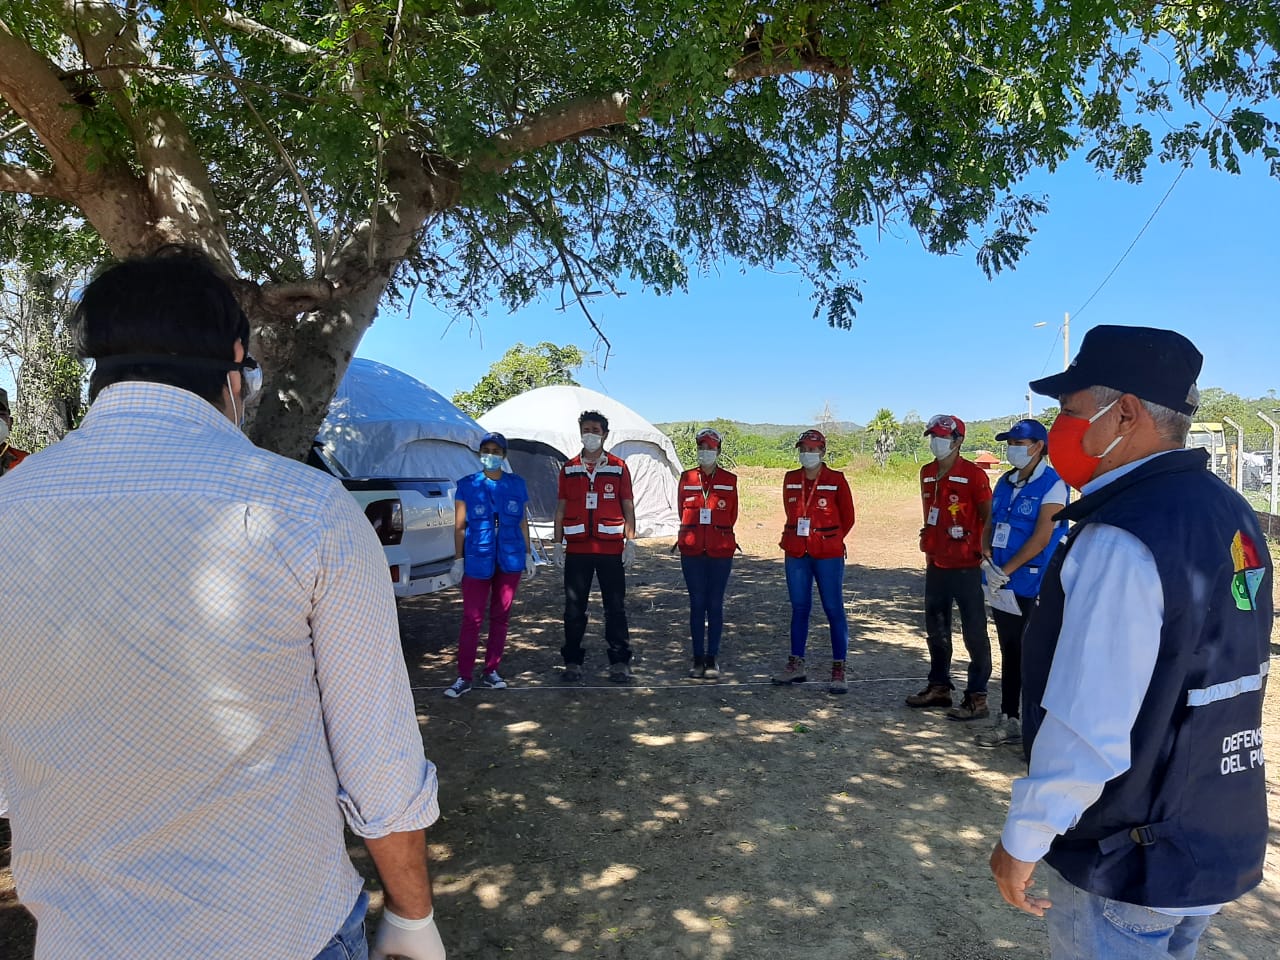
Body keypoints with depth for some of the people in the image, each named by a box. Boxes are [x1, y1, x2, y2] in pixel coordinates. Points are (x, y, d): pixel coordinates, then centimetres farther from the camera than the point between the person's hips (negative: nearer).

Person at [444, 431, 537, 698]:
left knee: (501, 616, 9)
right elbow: (459, 526, 1)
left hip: (510, 559, 2)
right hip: (477, 559, -2)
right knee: (471, 619, -3)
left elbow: (523, 522, 10)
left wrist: (528, 555, 9)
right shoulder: (467, 485, 0)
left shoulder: (516, 484, 5)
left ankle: (491, 671, 20)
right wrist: (458, 560, -2)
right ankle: (464, 677, 5)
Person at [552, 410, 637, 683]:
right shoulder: (569, 469, 8)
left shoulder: (618, 468, 4)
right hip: (576, 549, 1)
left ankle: (619, 662, 13)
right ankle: (572, 661, 18)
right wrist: (557, 544, 4)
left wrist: (630, 542, -3)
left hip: (611, 548, -1)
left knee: (615, 607, 3)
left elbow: (628, 508, 5)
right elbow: (561, 508, 10)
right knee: (574, 607, 7)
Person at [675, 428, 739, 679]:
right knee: (697, 604, 5)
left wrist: (719, 534, 11)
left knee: (715, 604, 3)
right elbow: (682, 512, 12)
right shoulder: (687, 478, 5)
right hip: (692, 550, 1)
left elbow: (732, 515, 8)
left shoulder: (729, 480, 2)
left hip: (721, 551, -1)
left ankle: (712, 659, 12)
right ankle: (698, 658, 13)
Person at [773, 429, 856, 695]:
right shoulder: (790, 480, 6)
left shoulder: (836, 480, -4)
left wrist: (828, 541, 8)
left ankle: (838, 670, 5)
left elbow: (847, 518, 3)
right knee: (799, 608, 11)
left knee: (833, 609, -1)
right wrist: (802, 539, 14)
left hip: (828, 555, -4)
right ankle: (796, 665, 21)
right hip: (796, 554, 4)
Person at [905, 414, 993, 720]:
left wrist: (983, 551, -11)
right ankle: (939, 686, 31)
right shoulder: (927, 473, 10)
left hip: (966, 566, -7)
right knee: (936, 628, 17)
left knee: (974, 632, 0)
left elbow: (988, 516, -8)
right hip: (936, 564, 8)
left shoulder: (973, 474, -11)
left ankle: (977, 698, 8)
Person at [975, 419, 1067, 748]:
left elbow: (1042, 537, -17)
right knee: (1010, 657, 15)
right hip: (1003, 586, 7)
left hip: (1035, 587, -7)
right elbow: (990, 525, 14)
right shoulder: (1005, 483, 13)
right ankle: (1009, 721, 26)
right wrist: (987, 560, -4)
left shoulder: (1052, 484, -9)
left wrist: (1007, 569, -16)